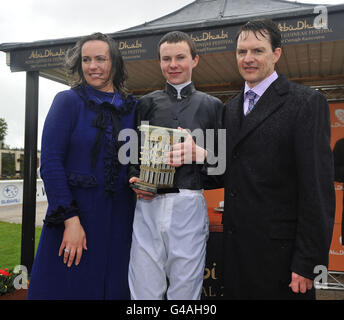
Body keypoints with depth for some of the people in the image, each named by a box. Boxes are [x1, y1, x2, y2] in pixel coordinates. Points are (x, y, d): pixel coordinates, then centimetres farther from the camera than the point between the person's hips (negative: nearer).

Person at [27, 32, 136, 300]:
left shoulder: (132, 107, 8)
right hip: (74, 213, -3)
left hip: (118, 217, 3)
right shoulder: (68, 101, -2)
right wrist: (70, 219, -15)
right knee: (70, 288, 6)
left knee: (114, 287, 11)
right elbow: (50, 164, -9)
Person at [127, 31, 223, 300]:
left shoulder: (212, 105, 9)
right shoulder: (147, 104, 13)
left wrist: (199, 154, -12)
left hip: (189, 206, -1)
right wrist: (135, 182, -4)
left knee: (185, 292, 8)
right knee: (144, 291, 7)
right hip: (148, 205, 1)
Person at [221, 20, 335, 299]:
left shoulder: (307, 102, -9)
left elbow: (317, 189, -14)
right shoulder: (231, 109, 12)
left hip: (279, 251, -6)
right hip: (235, 248, 6)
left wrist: (308, 262, -16)